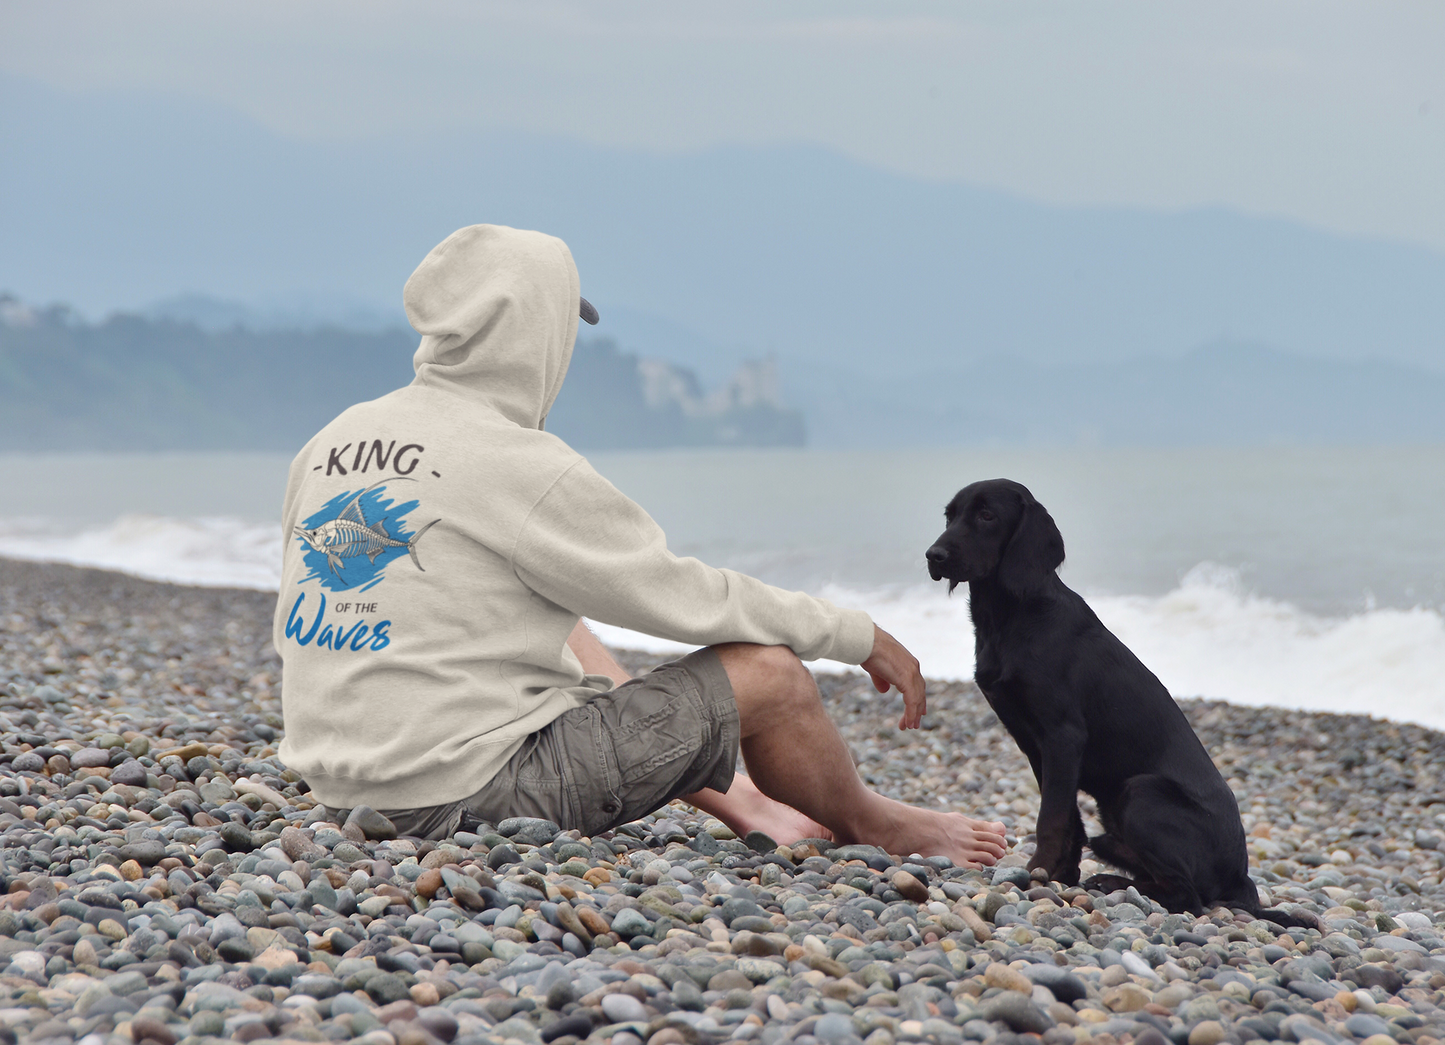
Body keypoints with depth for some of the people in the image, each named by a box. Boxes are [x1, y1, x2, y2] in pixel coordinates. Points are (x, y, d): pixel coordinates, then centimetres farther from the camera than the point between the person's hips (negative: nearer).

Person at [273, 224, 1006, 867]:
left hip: (342, 786, 9)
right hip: (468, 792, -8)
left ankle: (739, 804, 34)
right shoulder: (521, 468, -17)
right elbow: (682, 595, -10)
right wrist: (860, 636, 3)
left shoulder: (329, 444, 5)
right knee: (767, 673, -2)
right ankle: (873, 830, 26)